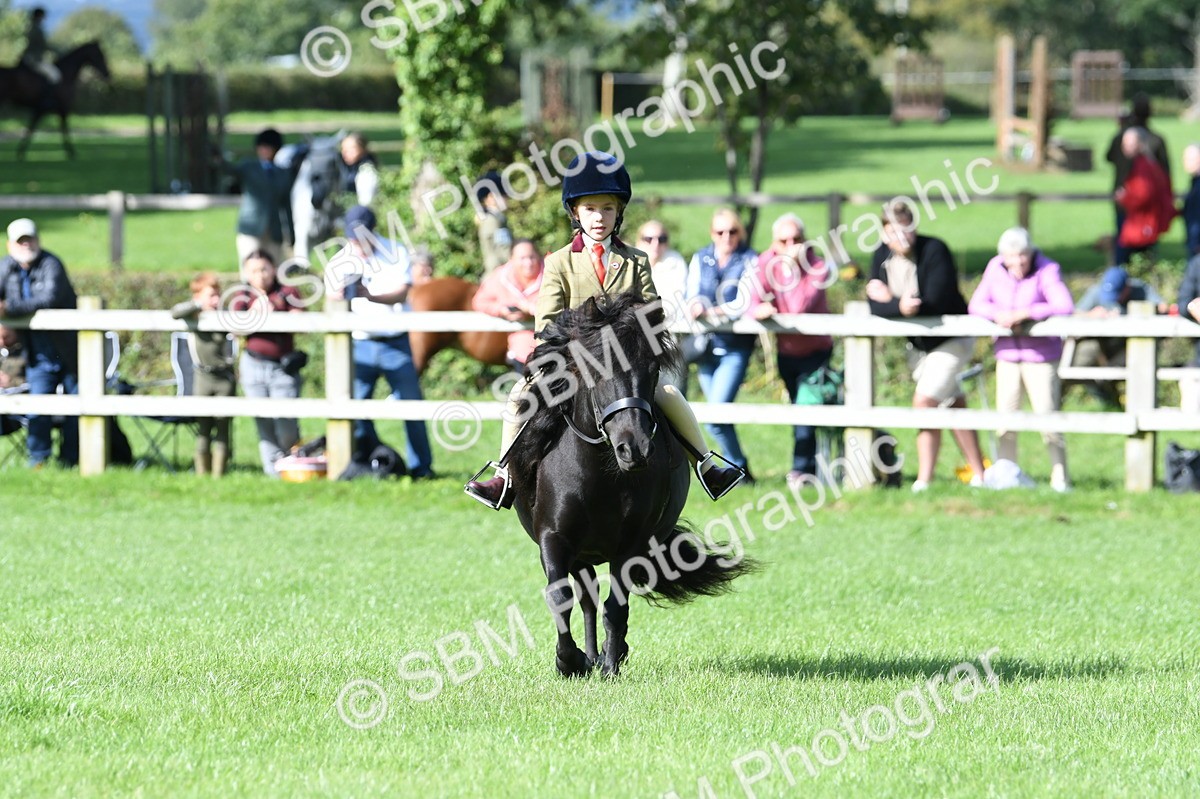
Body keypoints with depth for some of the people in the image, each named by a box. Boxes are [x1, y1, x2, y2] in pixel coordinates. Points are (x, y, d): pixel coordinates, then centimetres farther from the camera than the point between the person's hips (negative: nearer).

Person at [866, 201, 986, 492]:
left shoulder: (935, 250, -23)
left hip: (952, 341, -7)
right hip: (918, 344, 7)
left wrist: (889, 298, -23)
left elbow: (936, 301, -31)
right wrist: (899, 306, -34)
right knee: (954, 407, 13)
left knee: (924, 400, -17)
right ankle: (978, 475, 20)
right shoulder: (882, 256, -4)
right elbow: (875, 306, -12)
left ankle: (924, 481, -12)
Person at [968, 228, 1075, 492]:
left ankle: (1060, 476, 4)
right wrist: (998, 314, -20)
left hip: (1041, 354, -4)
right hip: (1007, 352, 4)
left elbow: (1065, 306, -24)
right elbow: (976, 304, 1)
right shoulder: (995, 268, 1)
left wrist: (1025, 313, -28)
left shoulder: (1047, 270, -12)